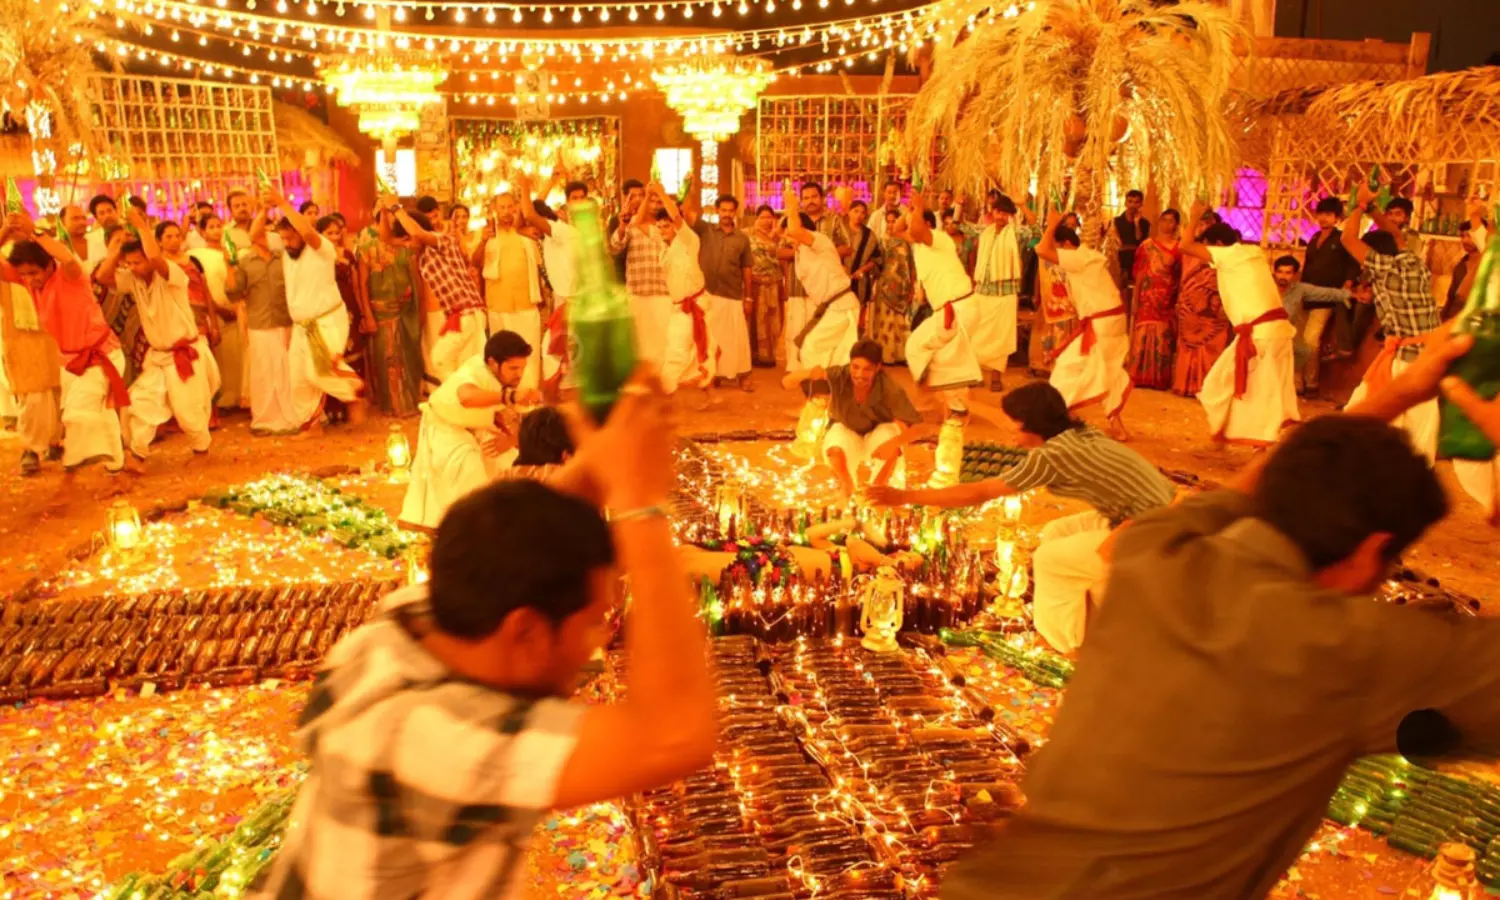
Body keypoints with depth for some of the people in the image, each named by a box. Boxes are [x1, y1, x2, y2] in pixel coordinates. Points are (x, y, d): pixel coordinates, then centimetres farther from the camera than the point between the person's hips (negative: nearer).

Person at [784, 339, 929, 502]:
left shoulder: (890, 390, -33)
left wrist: (895, 441, -54)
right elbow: (786, 383, -32)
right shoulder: (838, 376, -31)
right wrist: (808, 374, -54)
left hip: (878, 434, 0)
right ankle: (848, 490, 3)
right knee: (835, 450, -32)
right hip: (845, 432, 0)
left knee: (892, 432, -32)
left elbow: (924, 427, -36)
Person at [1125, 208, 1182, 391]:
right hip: (1148, 297, 0)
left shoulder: (1179, 248, 4)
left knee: (1163, 337, 2)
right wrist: (1135, 299, -2)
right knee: (1144, 335, -3)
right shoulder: (1147, 245, 5)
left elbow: (1182, 276, 3)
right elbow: (1139, 273, 4)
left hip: (1168, 299, 0)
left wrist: (1181, 301, -3)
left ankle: (1160, 378, 10)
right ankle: (1140, 376, 4)